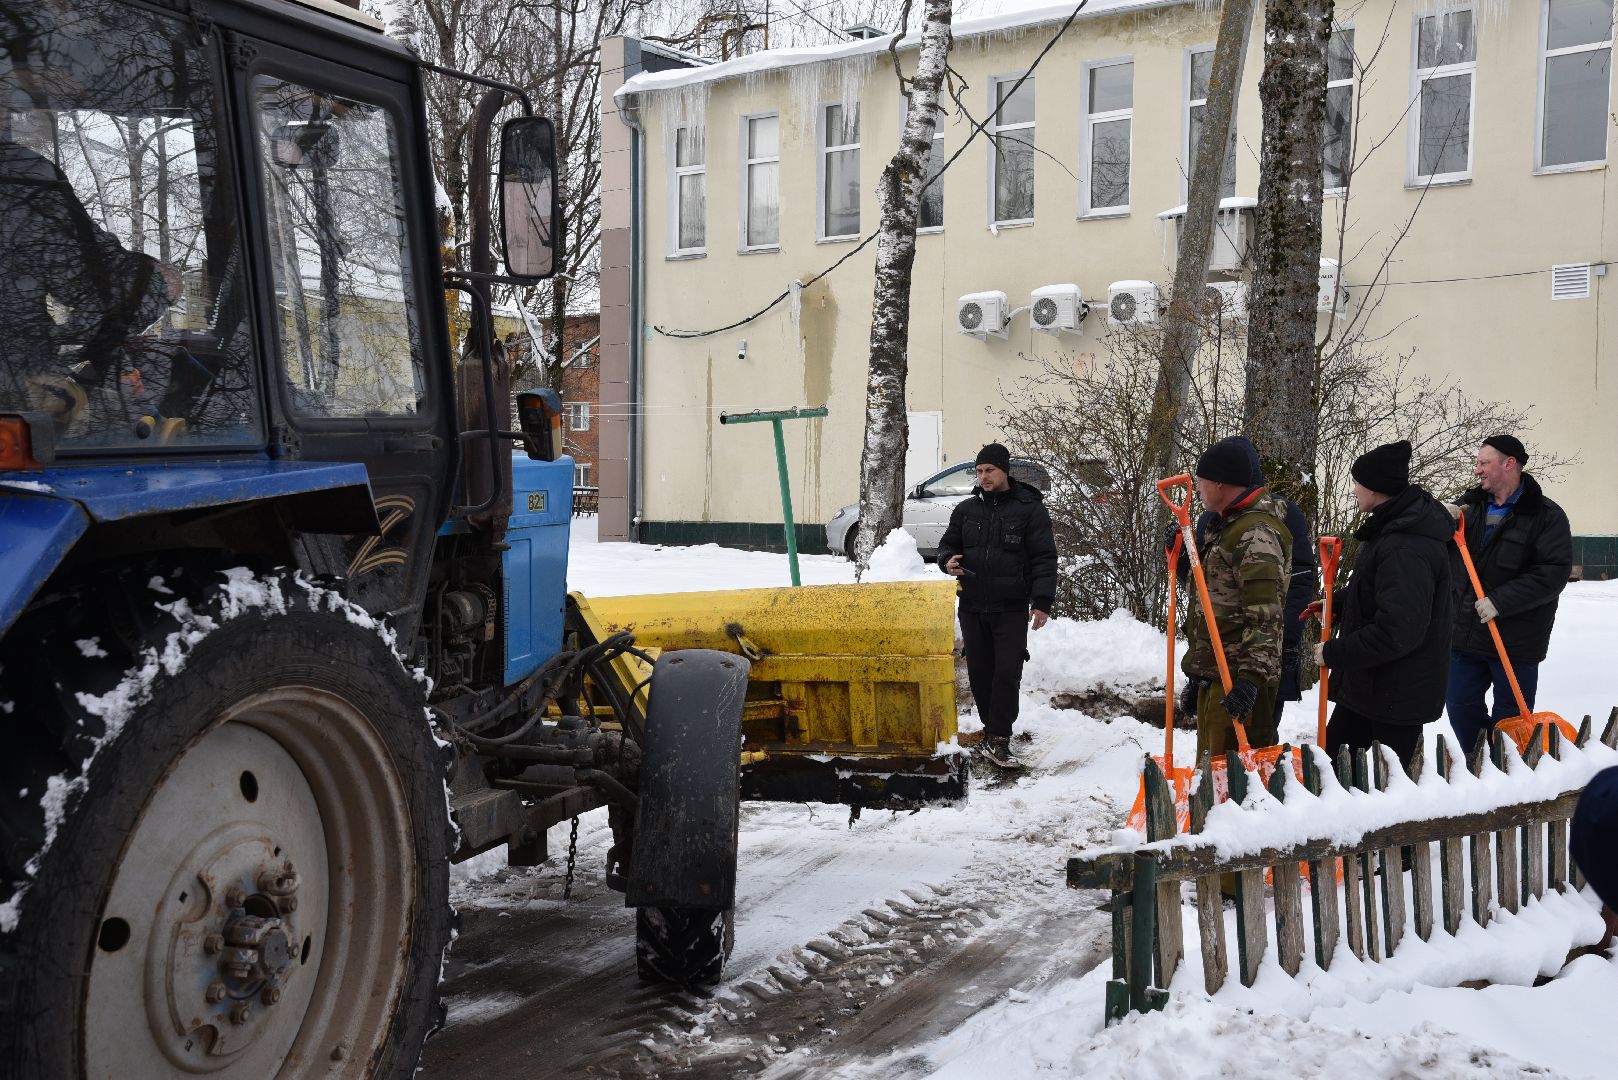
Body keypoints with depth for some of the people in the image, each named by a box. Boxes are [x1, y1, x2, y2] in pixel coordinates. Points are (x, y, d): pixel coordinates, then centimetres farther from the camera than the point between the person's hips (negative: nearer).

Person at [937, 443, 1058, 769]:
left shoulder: (1029, 509, -1)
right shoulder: (966, 509, 10)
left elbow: (1044, 558, -4)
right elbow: (947, 544, 20)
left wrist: (1042, 601, -12)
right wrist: (948, 560, -5)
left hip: (1011, 609, -4)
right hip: (972, 607, 4)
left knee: (1007, 672, -9)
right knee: (980, 672, 8)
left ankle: (998, 739, -6)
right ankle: (993, 729, 22)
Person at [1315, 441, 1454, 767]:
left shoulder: (1406, 550, -27)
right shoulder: (1394, 526, 7)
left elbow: (1397, 631, -30)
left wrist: (1334, 653, -21)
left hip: (1398, 693, -11)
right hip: (1366, 685, 11)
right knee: (1332, 763, 17)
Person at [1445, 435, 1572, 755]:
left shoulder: (1547, 515, -9)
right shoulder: (1469, 505, 7)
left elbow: (1554, 573, -17)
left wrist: (1499, 602, -22)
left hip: (1516, 639, -5)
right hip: (1465, 632, 5)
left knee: (1510, 717, 5)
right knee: (1461, 707, 13)